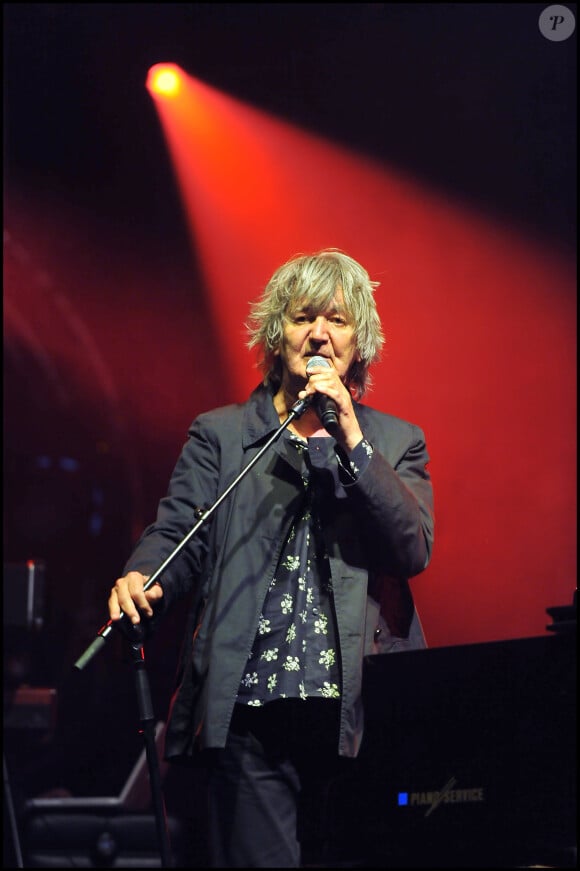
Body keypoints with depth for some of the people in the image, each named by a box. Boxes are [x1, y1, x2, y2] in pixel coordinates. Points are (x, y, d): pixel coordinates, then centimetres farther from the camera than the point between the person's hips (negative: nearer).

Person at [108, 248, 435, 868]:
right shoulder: (218, 434, 13)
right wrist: (142, 581, -22)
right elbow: (179, 531, 1)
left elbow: (414, 551, -1)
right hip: (250, 714, 0)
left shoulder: (396, 442, 13)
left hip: (359, 716, 1)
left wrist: (350, 440, -8)